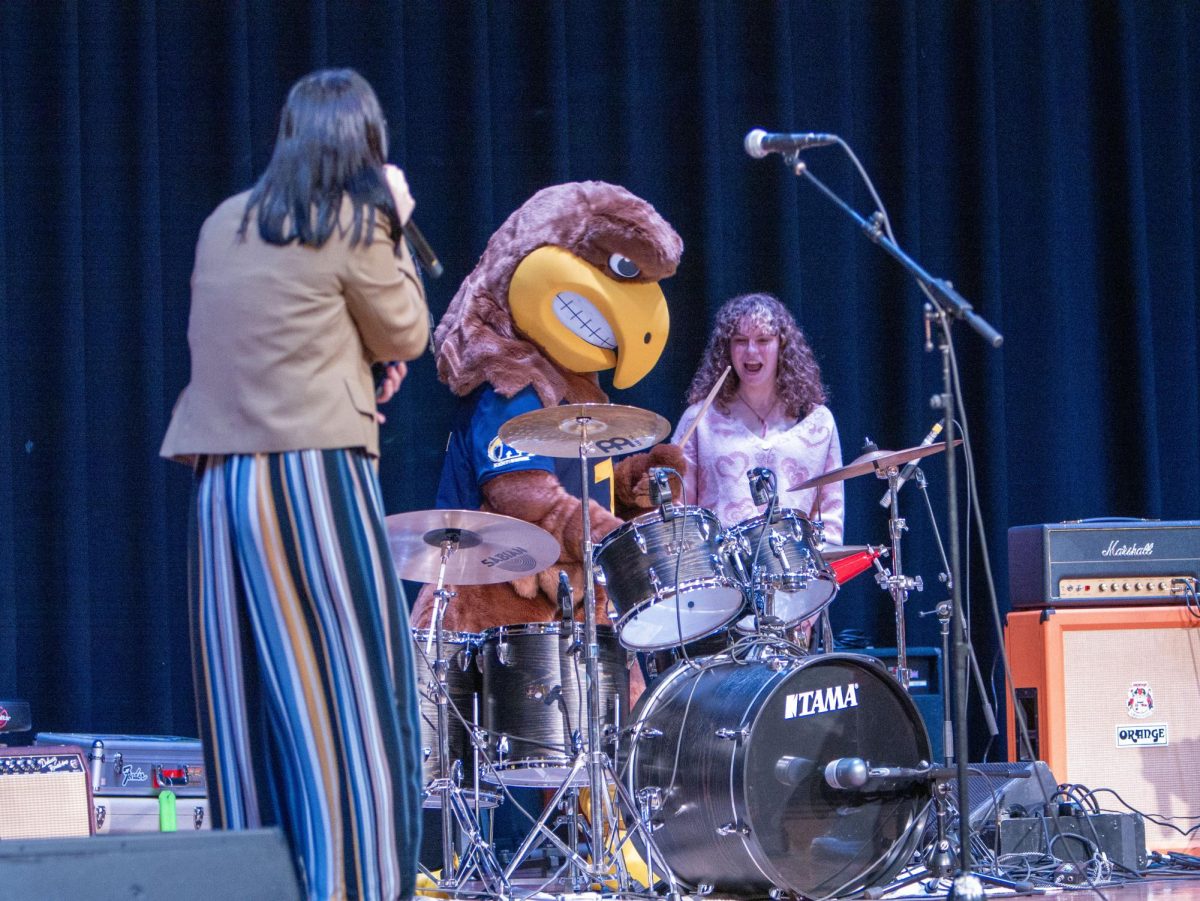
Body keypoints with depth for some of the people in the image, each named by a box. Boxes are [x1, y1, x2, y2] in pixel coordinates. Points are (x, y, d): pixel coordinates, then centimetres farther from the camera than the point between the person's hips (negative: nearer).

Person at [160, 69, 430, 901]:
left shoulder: (225, 226, 14)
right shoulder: (354, 222, -3)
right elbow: (405, 337, 6)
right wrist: (394, 231, 13)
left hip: (222, 480, 6)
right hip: (314, 473, -6)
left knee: (251, 701, 9)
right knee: (349, 693, -3)